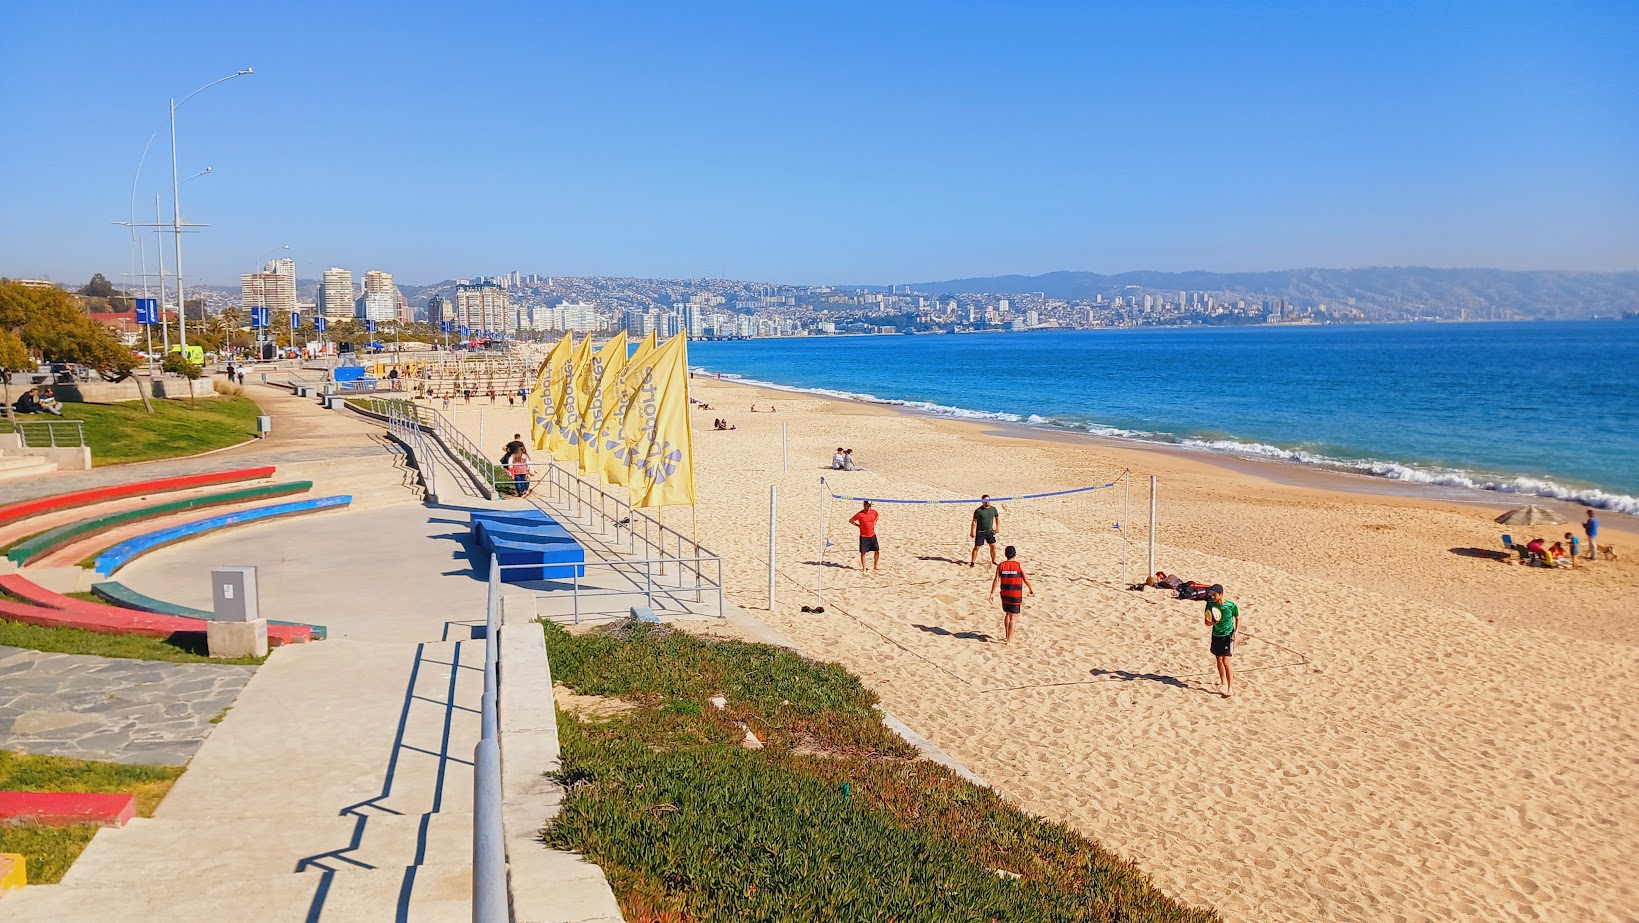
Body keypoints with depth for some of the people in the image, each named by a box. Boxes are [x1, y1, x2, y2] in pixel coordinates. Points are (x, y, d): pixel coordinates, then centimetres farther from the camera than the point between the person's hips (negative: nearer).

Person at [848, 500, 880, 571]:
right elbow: (850, 520, -4)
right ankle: (864, 568, 16)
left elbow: (877, 516, 24)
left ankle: (875, 566, 22)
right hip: (864, 537, -4)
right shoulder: (860, 514, -13)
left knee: (877, 551, 5)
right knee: (863, 553, 3)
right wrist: (858, 525, -7)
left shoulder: (873, 512, -1)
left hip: (872, 536, 4)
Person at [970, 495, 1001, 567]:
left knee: (993, 546, 3)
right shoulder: (978, 511, -14)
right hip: (980, 532, -4)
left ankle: (994, 561, 20)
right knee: (976, 547, 0)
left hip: (990, 531, 4)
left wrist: (998, 527, 10)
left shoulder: (993, 509, 0)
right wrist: (972, 532, -11)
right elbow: (974, 521, -10)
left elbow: (997, 518, 16)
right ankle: (972, 562, 10)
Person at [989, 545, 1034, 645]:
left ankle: (1006, 636, 28)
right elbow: (1026, 580, -1)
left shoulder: (1000, 566, -2)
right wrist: (1031, 589, 15)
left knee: (1007, 614, 21)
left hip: (1005, 594, 3)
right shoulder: (1019, 566, -7)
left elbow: (996, 580, -6)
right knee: (1013, 617, 2)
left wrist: (992, 593, -3)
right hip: (1016, 595, -3)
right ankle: (1009, 640, 0)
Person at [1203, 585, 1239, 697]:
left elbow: (1238, 617, 1)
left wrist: (1235, 632, -7)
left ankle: (1230, 689, -5)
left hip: (1228, 636, -4)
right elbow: (1206, 622, -2)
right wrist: (1212, 622, -24)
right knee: (1218, 659, 17)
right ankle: (1223, 681, 38)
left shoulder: (1231, 605, -18)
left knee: (1226, 662, -11)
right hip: (1216, 635, 5)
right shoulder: (1210, 605, -10)